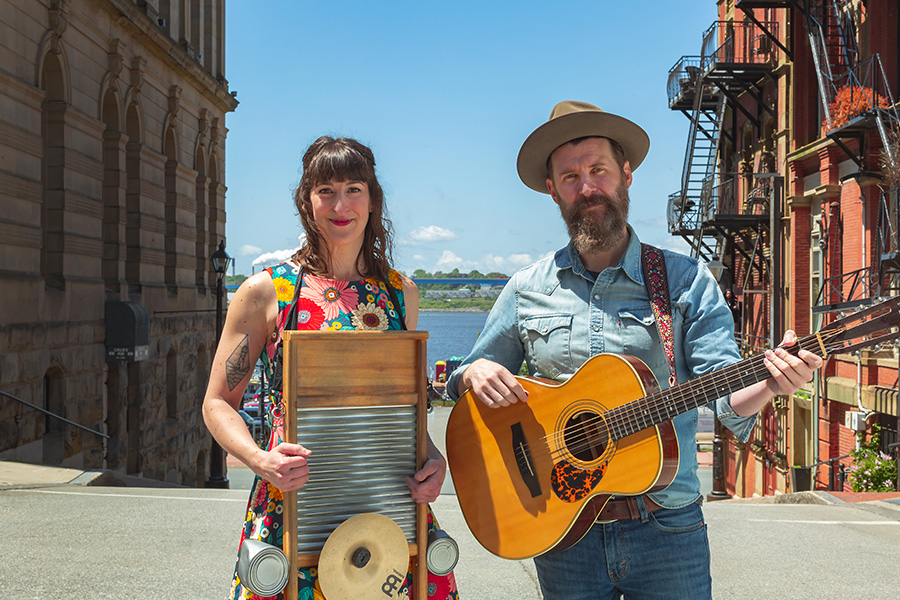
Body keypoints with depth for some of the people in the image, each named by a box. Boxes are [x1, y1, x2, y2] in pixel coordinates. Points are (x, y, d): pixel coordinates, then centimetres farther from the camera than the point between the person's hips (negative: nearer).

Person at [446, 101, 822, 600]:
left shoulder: (686, 280, -1)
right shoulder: (526, 290, 4)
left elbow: (723, 394, -8)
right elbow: (463, 382, 12)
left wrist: (768, 384, -29)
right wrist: (474, 374, -10)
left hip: (666, 527, -1)